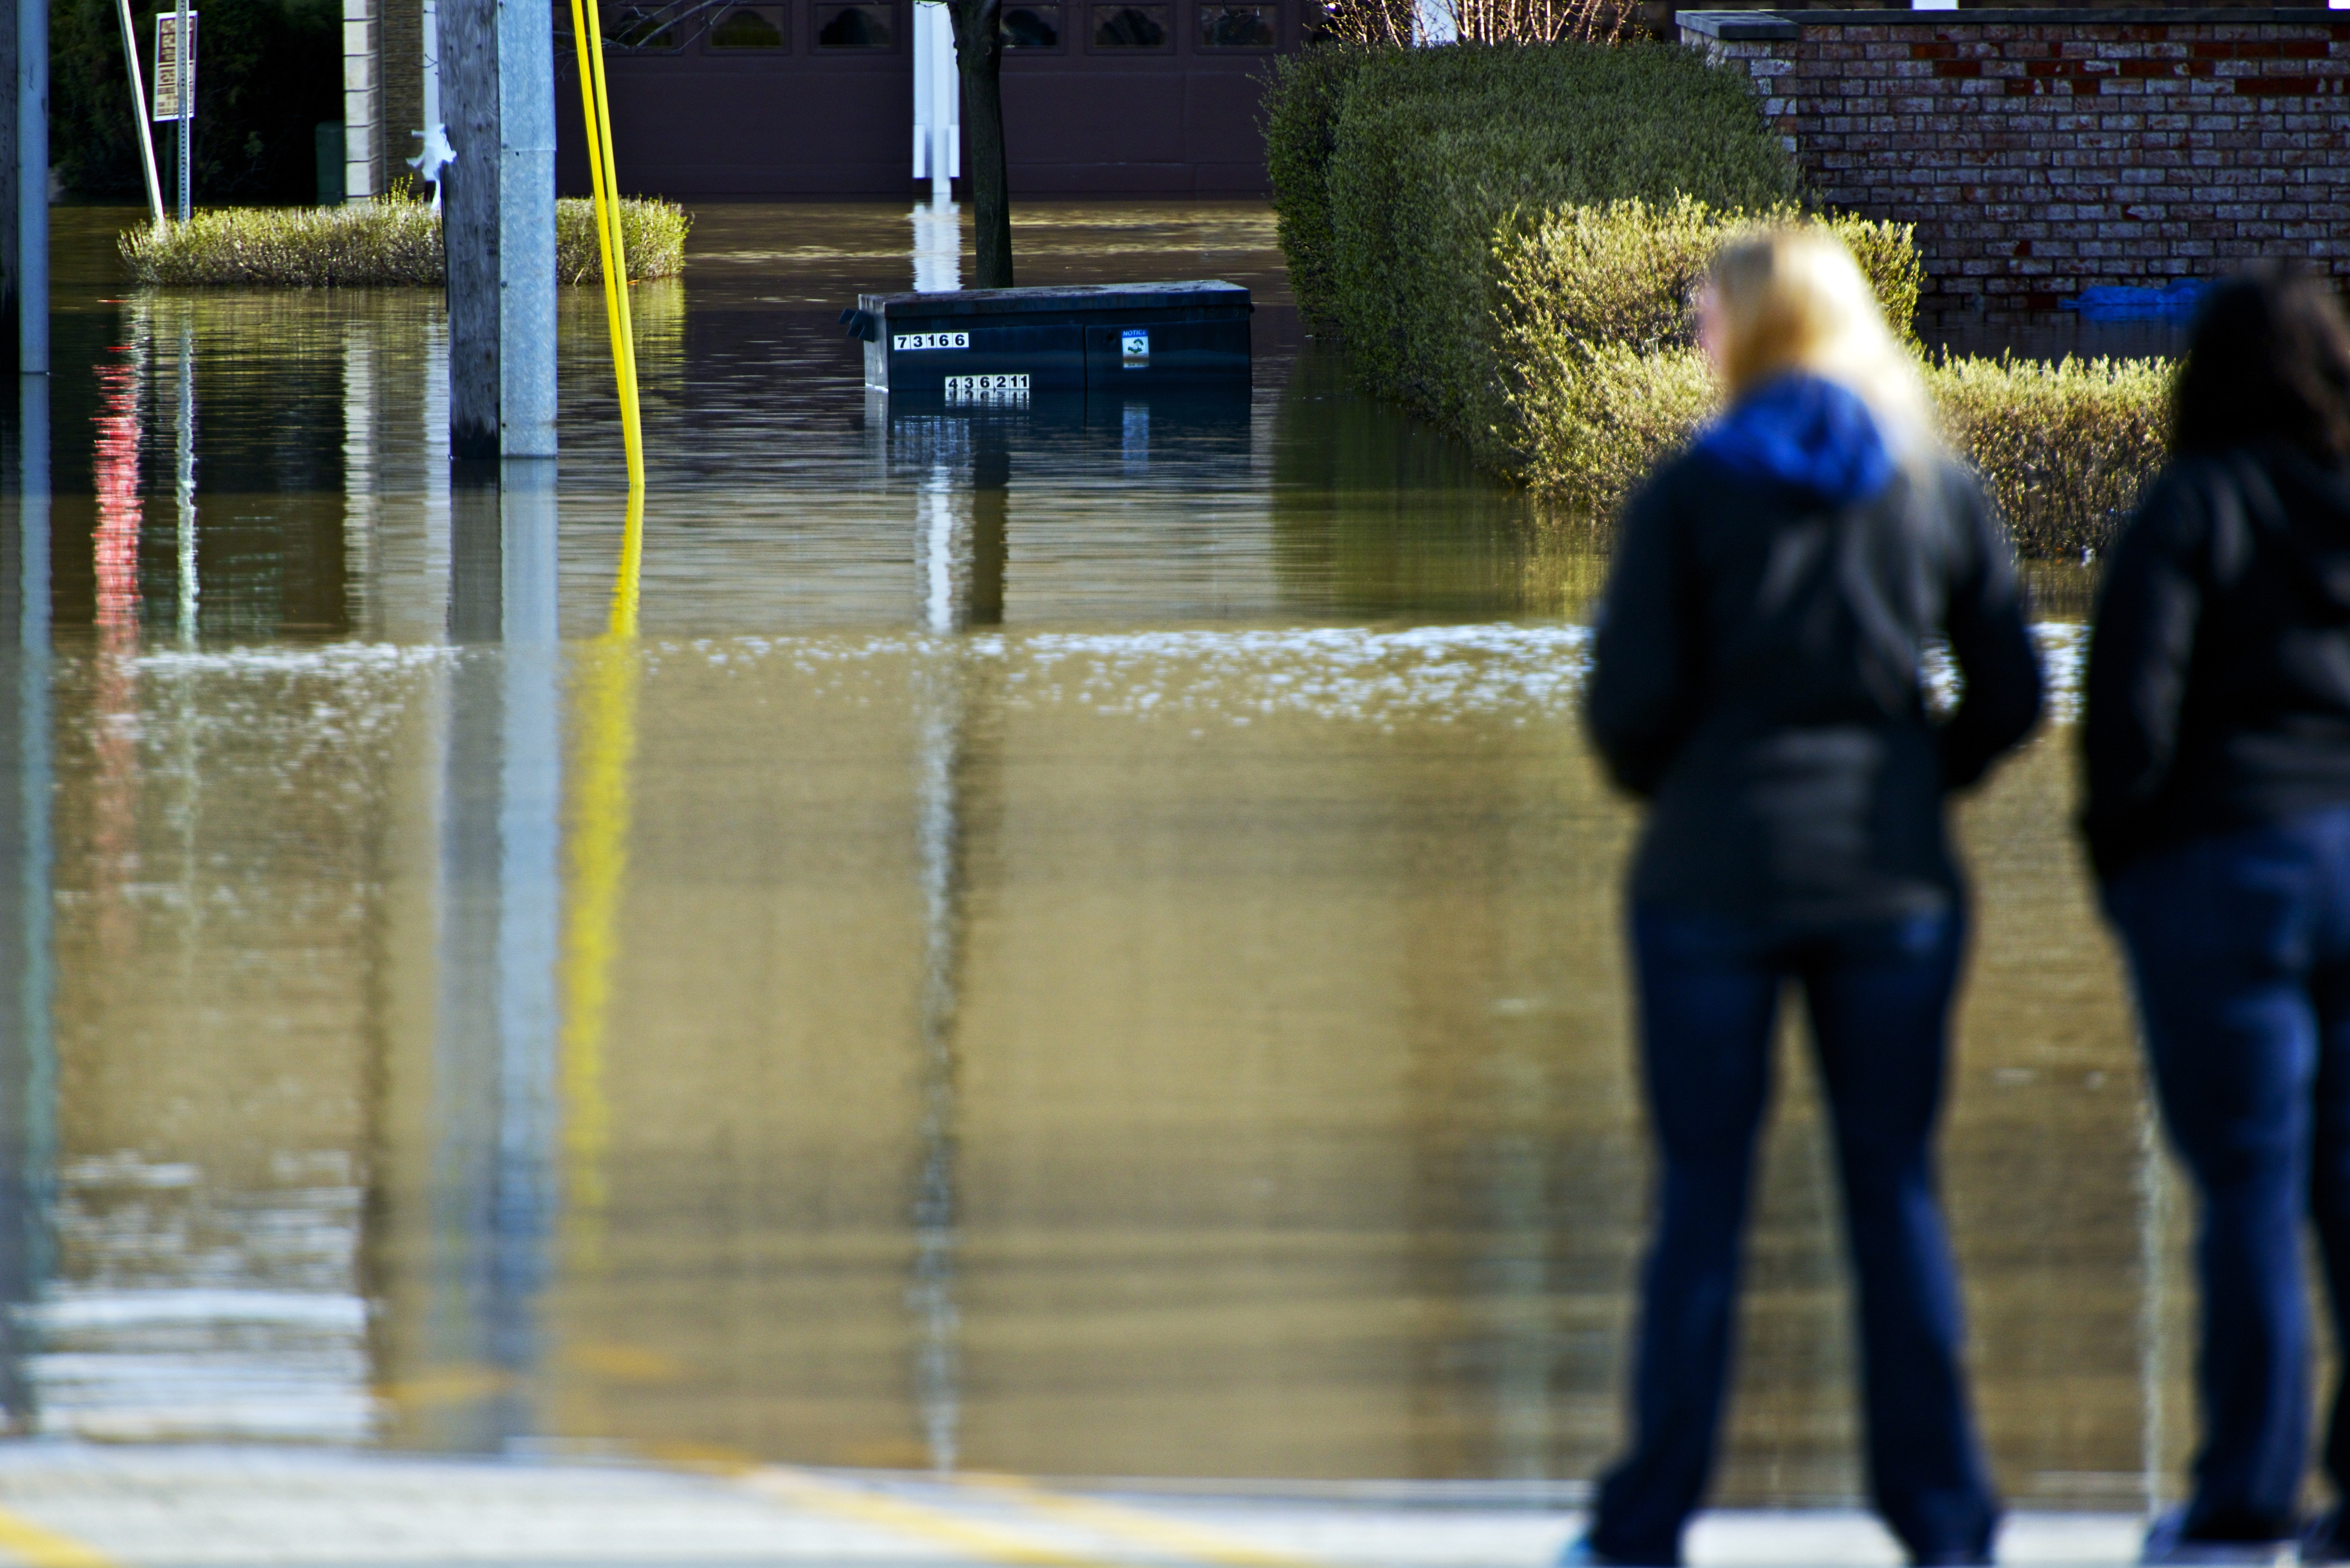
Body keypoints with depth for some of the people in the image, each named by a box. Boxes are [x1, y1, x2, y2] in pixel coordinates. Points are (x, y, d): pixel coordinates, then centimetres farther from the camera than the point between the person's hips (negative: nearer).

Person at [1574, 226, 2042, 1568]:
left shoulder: (1690, 495, -5)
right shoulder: (1939, 489, 3)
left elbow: (1627, 701, -7)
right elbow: (2013, 694, 3)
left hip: (1716, 868, -2)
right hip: (1891, 878, 2)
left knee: (1701, 1202, 3)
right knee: (1897, 1194, 7)